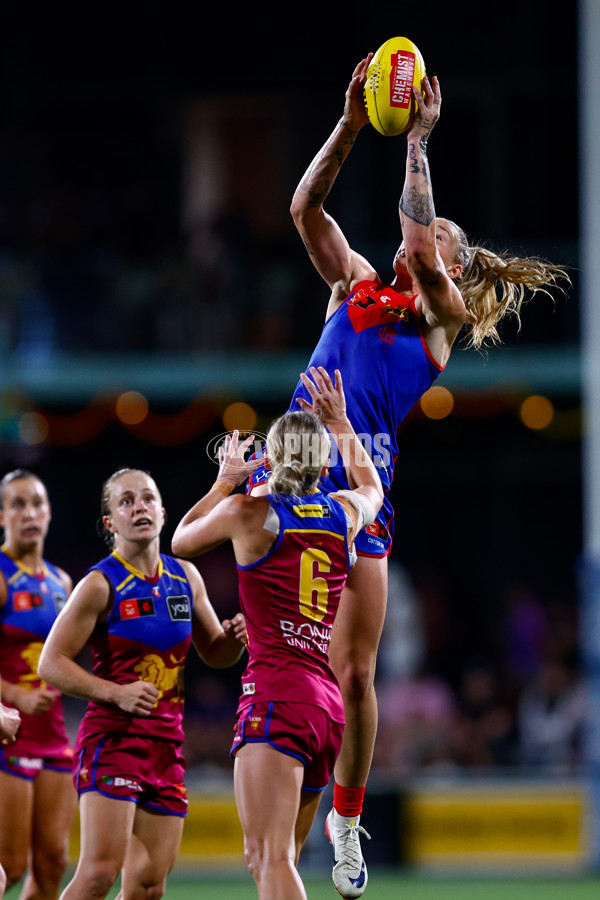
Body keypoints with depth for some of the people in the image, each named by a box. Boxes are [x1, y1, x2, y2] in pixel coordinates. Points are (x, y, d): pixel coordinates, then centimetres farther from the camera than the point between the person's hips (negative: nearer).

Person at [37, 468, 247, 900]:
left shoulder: (185, 576, 11)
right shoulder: (100, 585, -7)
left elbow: (215, 653, 22)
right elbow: (51, 662, -9)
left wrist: (234, 638, -2)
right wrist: (116, 693, -20)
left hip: (167, 743, 6)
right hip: (112, 738, -6)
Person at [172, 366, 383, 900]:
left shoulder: (249, 512, -1)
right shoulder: (344, 513, 12)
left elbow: (181, 541, 20)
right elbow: (371, 487, 39)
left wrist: (225, 481, 31)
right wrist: (341, 424, 45)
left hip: (276, 697, -7)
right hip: (329, 703, 7)